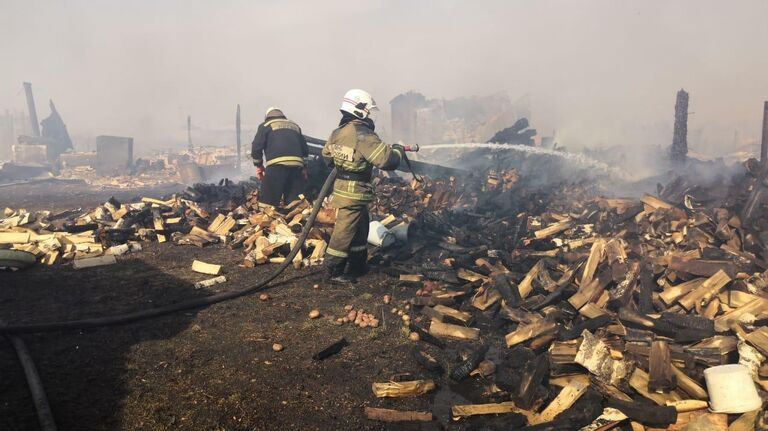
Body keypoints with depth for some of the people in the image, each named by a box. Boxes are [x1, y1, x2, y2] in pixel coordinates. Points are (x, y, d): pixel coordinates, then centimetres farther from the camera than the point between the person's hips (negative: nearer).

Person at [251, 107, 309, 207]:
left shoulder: (265, 125, 15)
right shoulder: (295, 126, 28)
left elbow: (256, 147, 5)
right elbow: (305, 150, 22)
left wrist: (259, 165, 17)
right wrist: (304, 168, 24)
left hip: (277, 165, -4)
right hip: (297, 165, 4)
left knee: (267, 202, -4)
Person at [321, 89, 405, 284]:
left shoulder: (338, 131, 6)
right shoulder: (363, 135, -21)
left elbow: (326, 155, 21)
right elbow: (387, 160, -23)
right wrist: (399, 150, -3)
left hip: (342, 188, 9)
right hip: (353, 193, -9)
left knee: (360, 228, 20)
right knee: (345, 231, 0)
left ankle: (358, 265, 31)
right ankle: (334, 272, 9)